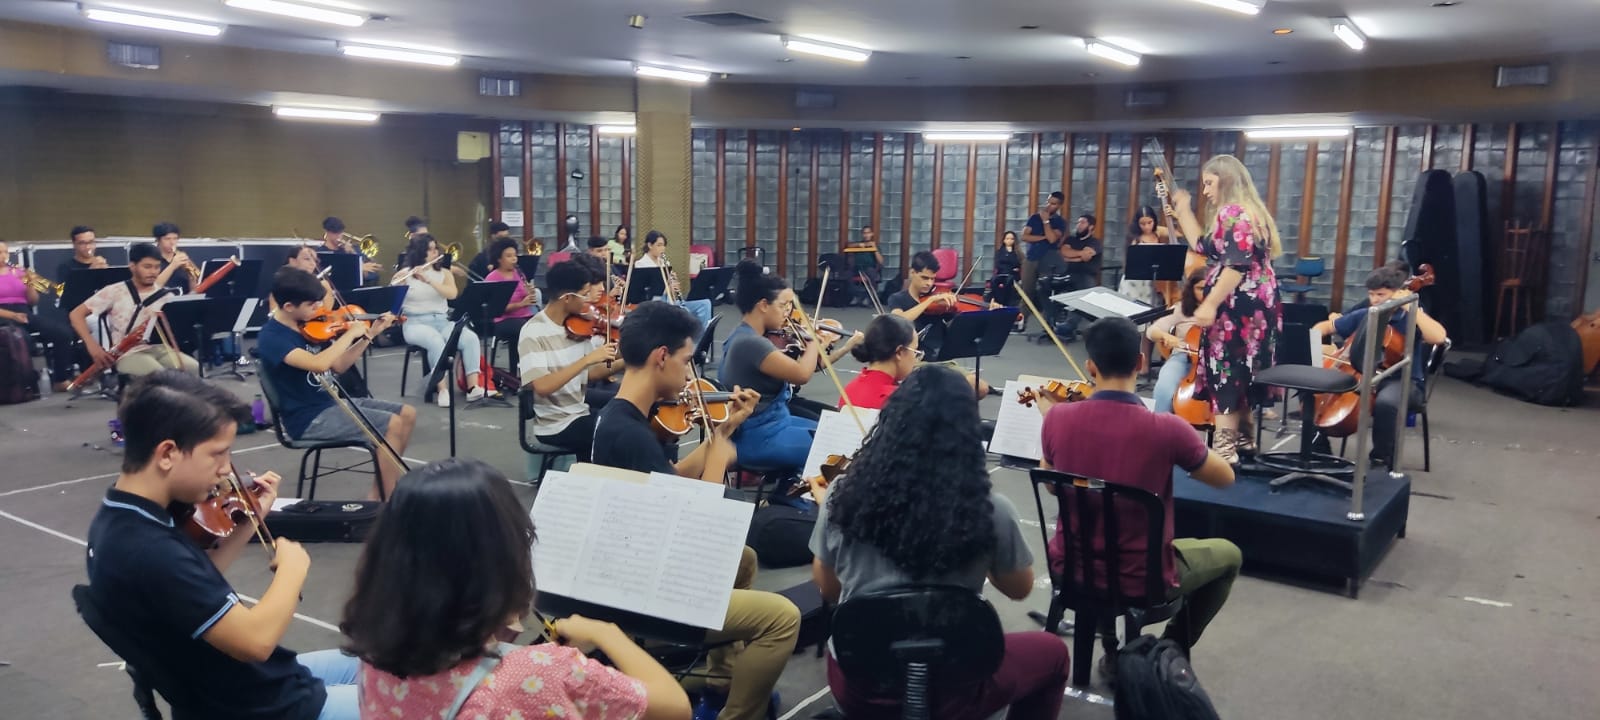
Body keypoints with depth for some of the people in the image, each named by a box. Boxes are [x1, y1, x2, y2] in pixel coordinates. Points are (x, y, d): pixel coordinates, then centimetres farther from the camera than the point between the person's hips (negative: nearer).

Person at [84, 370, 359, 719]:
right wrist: (292, 568, -16)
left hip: (237, 687, 10)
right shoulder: (148, 551, -33)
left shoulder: (123, 519, -2)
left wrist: (249, 523, 3)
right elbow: (256, 640, -31)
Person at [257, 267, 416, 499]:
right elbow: (319, 364, -34)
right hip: (309, 418, -9)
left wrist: (369, 334, 6)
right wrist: (349, 333, -21)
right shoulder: (271, 337, -18)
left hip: (330, 402, 9)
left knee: (407, 414, 4)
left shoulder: (306, 327, 8)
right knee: (392, 424, -21)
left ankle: (382, 489, 9)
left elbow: (338, 365, 15)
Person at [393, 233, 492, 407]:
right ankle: (442, 389, -31)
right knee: (436, 341, -37)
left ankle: (473, 387, -29)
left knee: (471, 338, -26)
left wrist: (428, 279, -20)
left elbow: (452, 294, -9)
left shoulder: (444, 273, 11)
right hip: (415, 323, -3)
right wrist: (397, 283, -27)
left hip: (443, 321, 3)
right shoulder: (404, 274, 3)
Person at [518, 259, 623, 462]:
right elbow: (542, 387, -27)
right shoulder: (533, 332, -16)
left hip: (583, 413, 7)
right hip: (557, 425, -7)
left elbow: (590, 374, 5)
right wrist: (587, 359, -30)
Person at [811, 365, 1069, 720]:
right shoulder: (990, 510, -20)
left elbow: (828, 590, 2)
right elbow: (1019, 589, 0)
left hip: (855, 684, 3)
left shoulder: (845, 495, -14)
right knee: (1051, 653, 25)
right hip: (946, 691, -2)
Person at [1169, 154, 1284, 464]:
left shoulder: (1232, 213, -15)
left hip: (1237, 305, -11)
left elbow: (1237, 265, -24)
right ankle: (1242, 436, 25)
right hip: (1252, 304, 11)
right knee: (1241, 371, 16)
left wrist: (1210, 304, -25)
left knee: (1225, 370, -8)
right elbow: (1205, 246, 23)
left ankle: (1223, 447, -8)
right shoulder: (1244, 212, 18)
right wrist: (1183, 210, 24)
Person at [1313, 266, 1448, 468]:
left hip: (1403, 382, -5)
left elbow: (1439, 337, -28)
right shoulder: (1363, 315, 6)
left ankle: (1383, 460, -16)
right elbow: (1324, 327, 16)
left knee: (1385, 402, -40)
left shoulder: (1411, 318, -7)